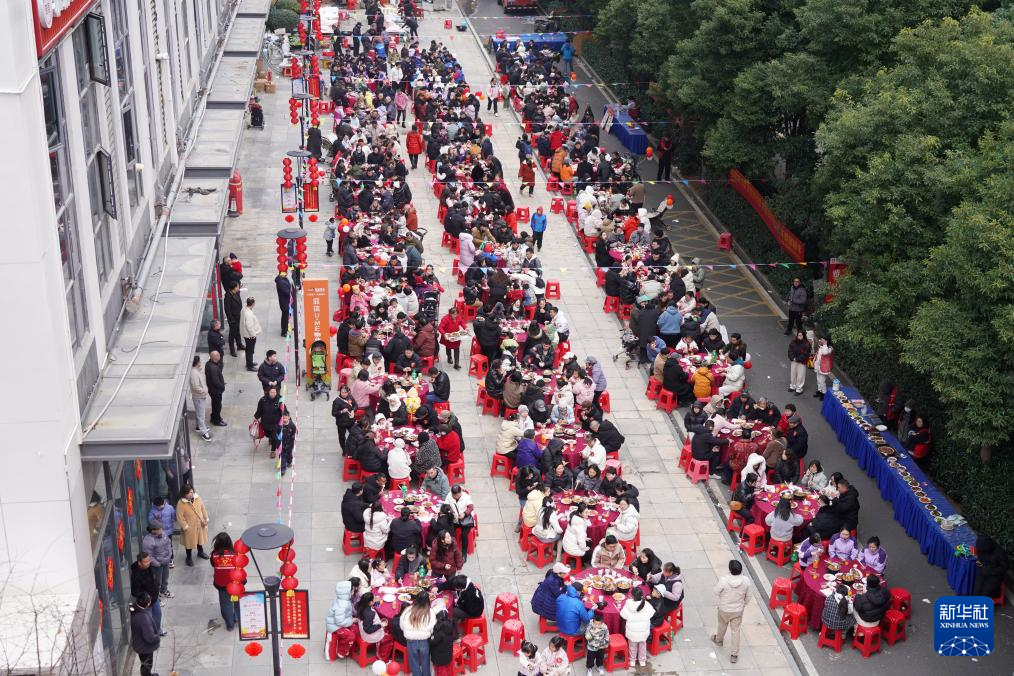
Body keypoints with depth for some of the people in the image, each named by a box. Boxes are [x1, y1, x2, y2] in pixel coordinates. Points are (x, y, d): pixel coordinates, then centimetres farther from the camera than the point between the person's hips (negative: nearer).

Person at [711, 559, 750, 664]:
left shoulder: (723, 580, -29)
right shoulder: (745, 581, -19)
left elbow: (716, 592, -13)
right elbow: (747, 597, -3)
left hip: (724, 610, -1)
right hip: (738, 611, 1)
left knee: (722, 625, 26)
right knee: (736, 630, 13)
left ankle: (719, 640, 54)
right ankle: (734, 654, 17)